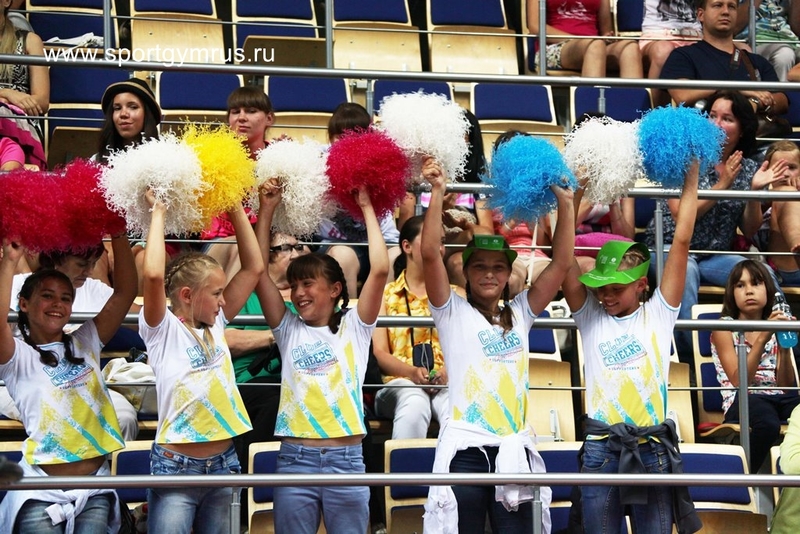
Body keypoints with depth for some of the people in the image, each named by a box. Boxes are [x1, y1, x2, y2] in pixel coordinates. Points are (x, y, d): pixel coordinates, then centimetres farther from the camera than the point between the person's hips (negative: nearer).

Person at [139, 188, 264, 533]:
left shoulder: (216, 325, 9)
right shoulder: (162, 330, -7)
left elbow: (254, 268, 8)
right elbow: (153, 275, -25)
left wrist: (235, 208, 5)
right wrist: (158, 212, -15)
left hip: (223, 464, 6)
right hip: (176, 467, -6)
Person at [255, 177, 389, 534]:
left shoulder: (354, 328, 6)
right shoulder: (289, 330, 11)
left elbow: (380, 270, -5)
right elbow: (258, 272, 3)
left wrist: (367, 208, 2)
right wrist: (266, 211, 2)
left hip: (346, 460, -1)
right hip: (295, 459, 1)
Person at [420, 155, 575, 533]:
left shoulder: (519, 314, 15)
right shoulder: (453, 312, 4)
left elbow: (561, 263, 8)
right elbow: (430, 254, -9)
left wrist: (565, 204, 3)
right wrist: (438, 193, -11)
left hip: (513, 452, 3)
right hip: (465, 450, -3)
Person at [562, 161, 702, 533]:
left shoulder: (658, 315, 6)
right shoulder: (590, 317, 8)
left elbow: (681, 241, 2)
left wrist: (691, 177, 2)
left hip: (653, 450, 0)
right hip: (601, 449, 1)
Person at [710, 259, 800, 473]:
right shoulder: (724, 328, 5)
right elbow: (739, 381, -9)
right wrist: (762, 339, -18)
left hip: (779, 398, 4)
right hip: (742, 400, -3)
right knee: (768, 424, -40)